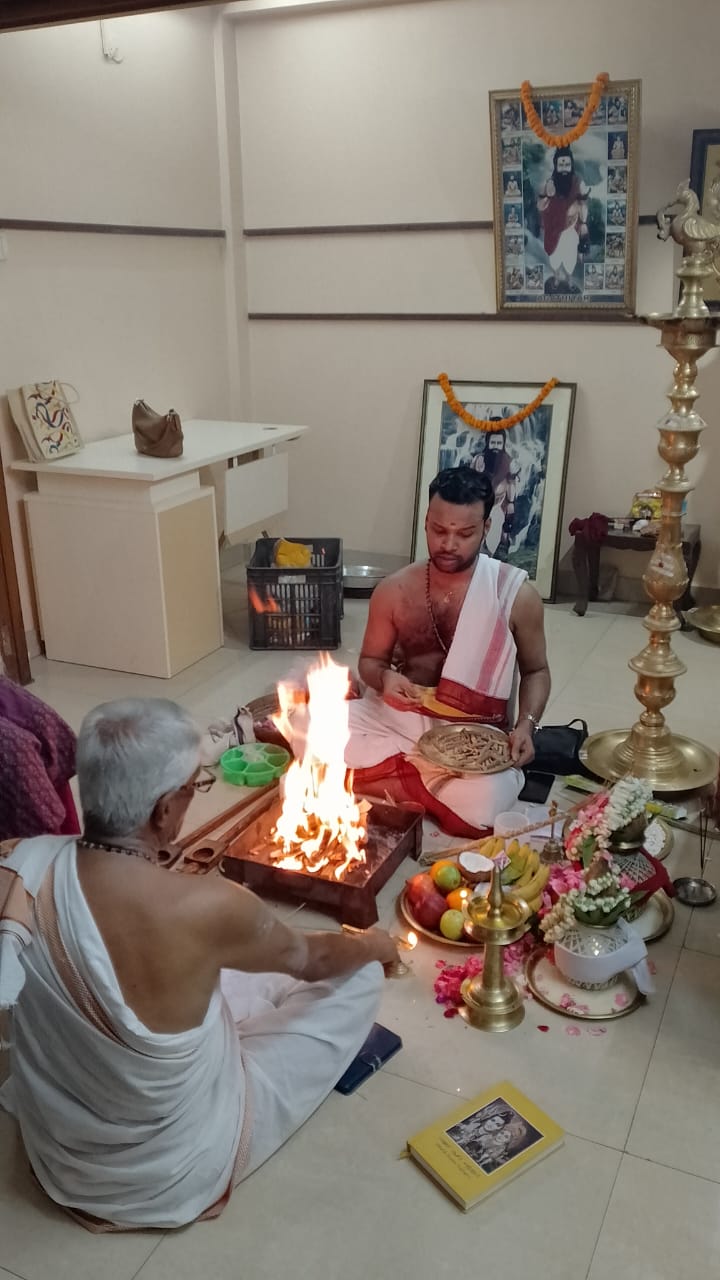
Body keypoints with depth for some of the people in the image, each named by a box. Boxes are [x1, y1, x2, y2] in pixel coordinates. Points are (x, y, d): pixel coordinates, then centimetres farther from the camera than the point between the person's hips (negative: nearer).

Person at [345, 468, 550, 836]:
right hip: (398, 719, 3)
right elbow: (370, 660, 11)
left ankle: (389, 779, -5)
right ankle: (437, 787, -11)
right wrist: (384, 678, -14)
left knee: (480, 808, -35)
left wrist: (526, 724, -14)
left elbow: (535, 671, 6)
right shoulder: (394, 591, -1)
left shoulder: (516, 593, -7)